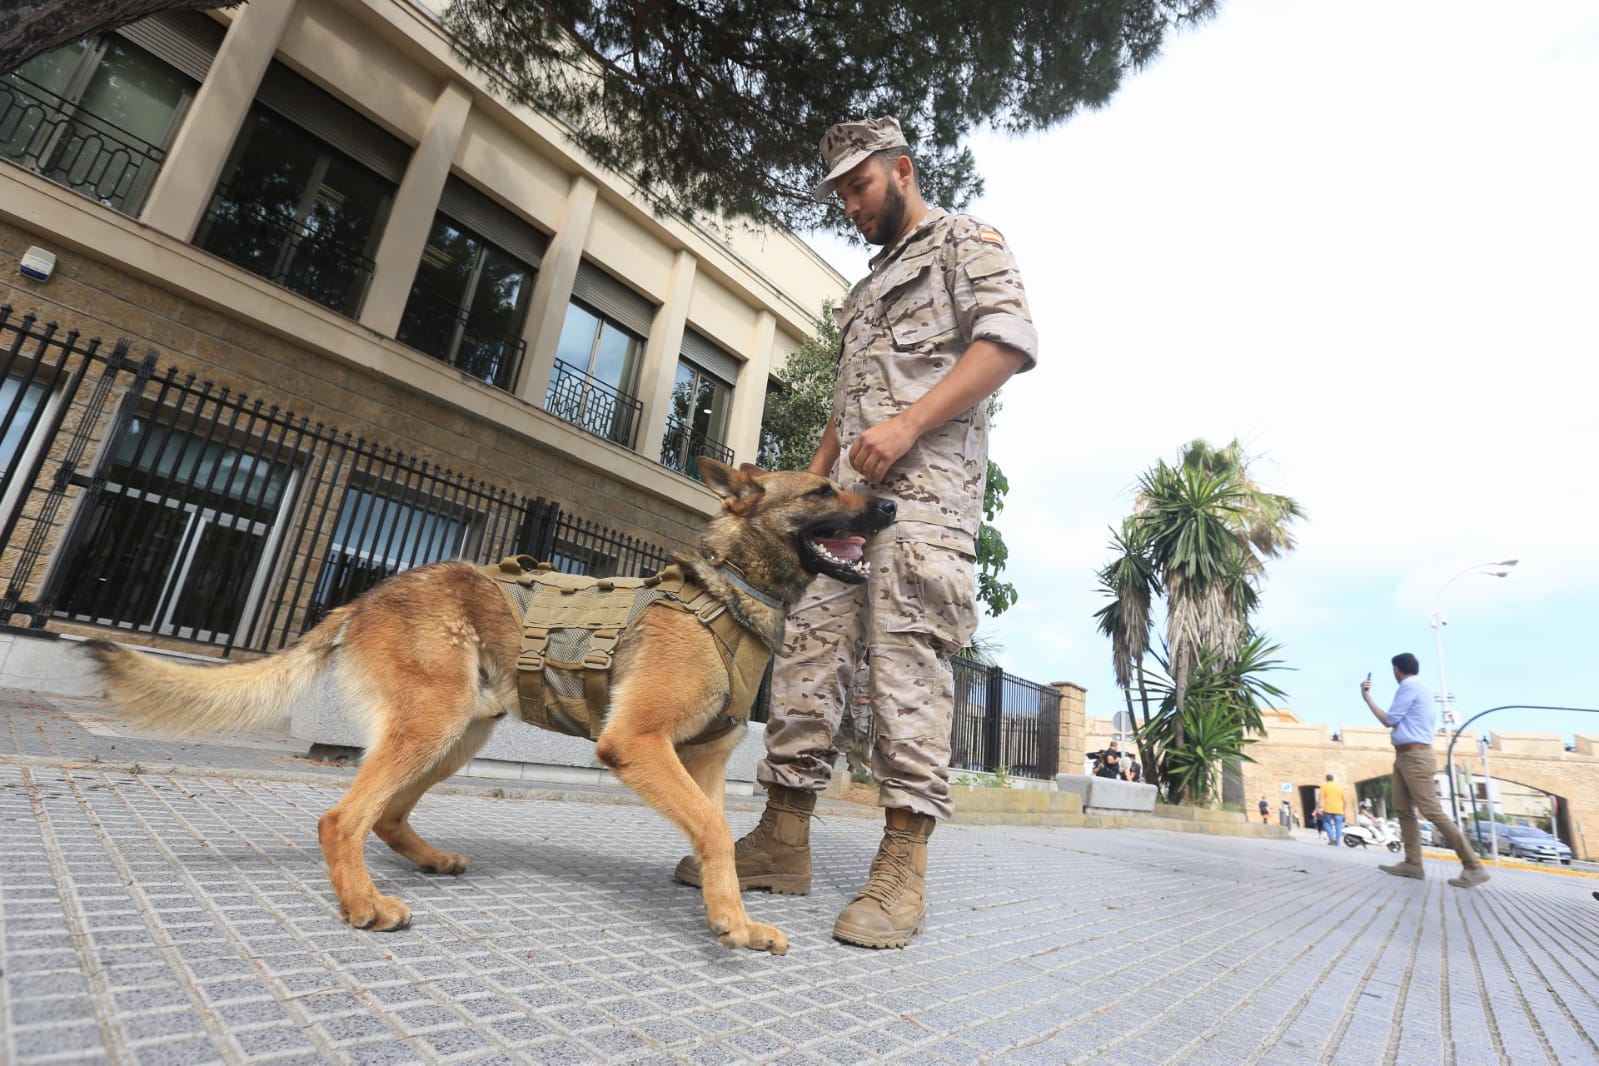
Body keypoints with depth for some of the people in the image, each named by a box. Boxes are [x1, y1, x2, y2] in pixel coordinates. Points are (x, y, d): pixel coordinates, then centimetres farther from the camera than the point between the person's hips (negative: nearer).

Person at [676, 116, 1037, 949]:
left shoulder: (967, 241, 12)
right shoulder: (868, 286, 35)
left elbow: (1009, 339, -7)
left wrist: (908, 425, -16)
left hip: (927, 482, -7)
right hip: (847, 490, 8)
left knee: (908, 659, -15)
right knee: (807, 648, -2)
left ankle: (902, 869, -8)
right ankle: (782, 841, 4)